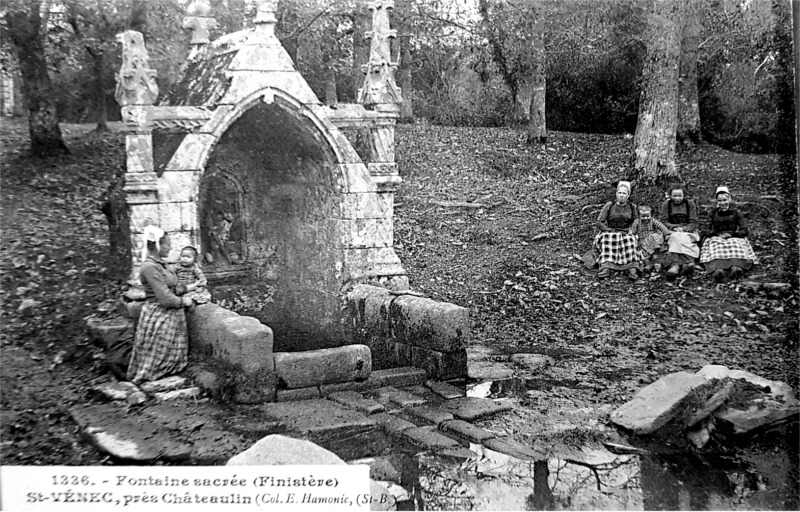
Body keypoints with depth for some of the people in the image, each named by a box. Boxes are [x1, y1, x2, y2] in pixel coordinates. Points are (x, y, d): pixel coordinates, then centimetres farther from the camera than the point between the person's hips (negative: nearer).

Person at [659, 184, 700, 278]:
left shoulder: (690, 204, 11)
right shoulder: (666, 205, 11)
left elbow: (693, 223, 3)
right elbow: (662, 221, 1)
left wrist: (684, 229, -17)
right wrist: (675, 228, -16)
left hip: (688, 231, 0)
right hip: (671, 232, 0)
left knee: (679, 238, -35)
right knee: (676, 237, -36)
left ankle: (675, 265, -58)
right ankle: (688, 262, -57)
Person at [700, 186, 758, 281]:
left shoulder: (736, 213, 15)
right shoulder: (714, 213, 20)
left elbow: (744, 231, 8)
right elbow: (708, 230, 13)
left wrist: (731, 234, -11)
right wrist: (718, 234, -8)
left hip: (734, 237, 0)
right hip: (716, 237, 0)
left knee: (736, 247, -37)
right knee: (716, 248, -37)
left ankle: (736, 267, -66)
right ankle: (717, 269, -67)